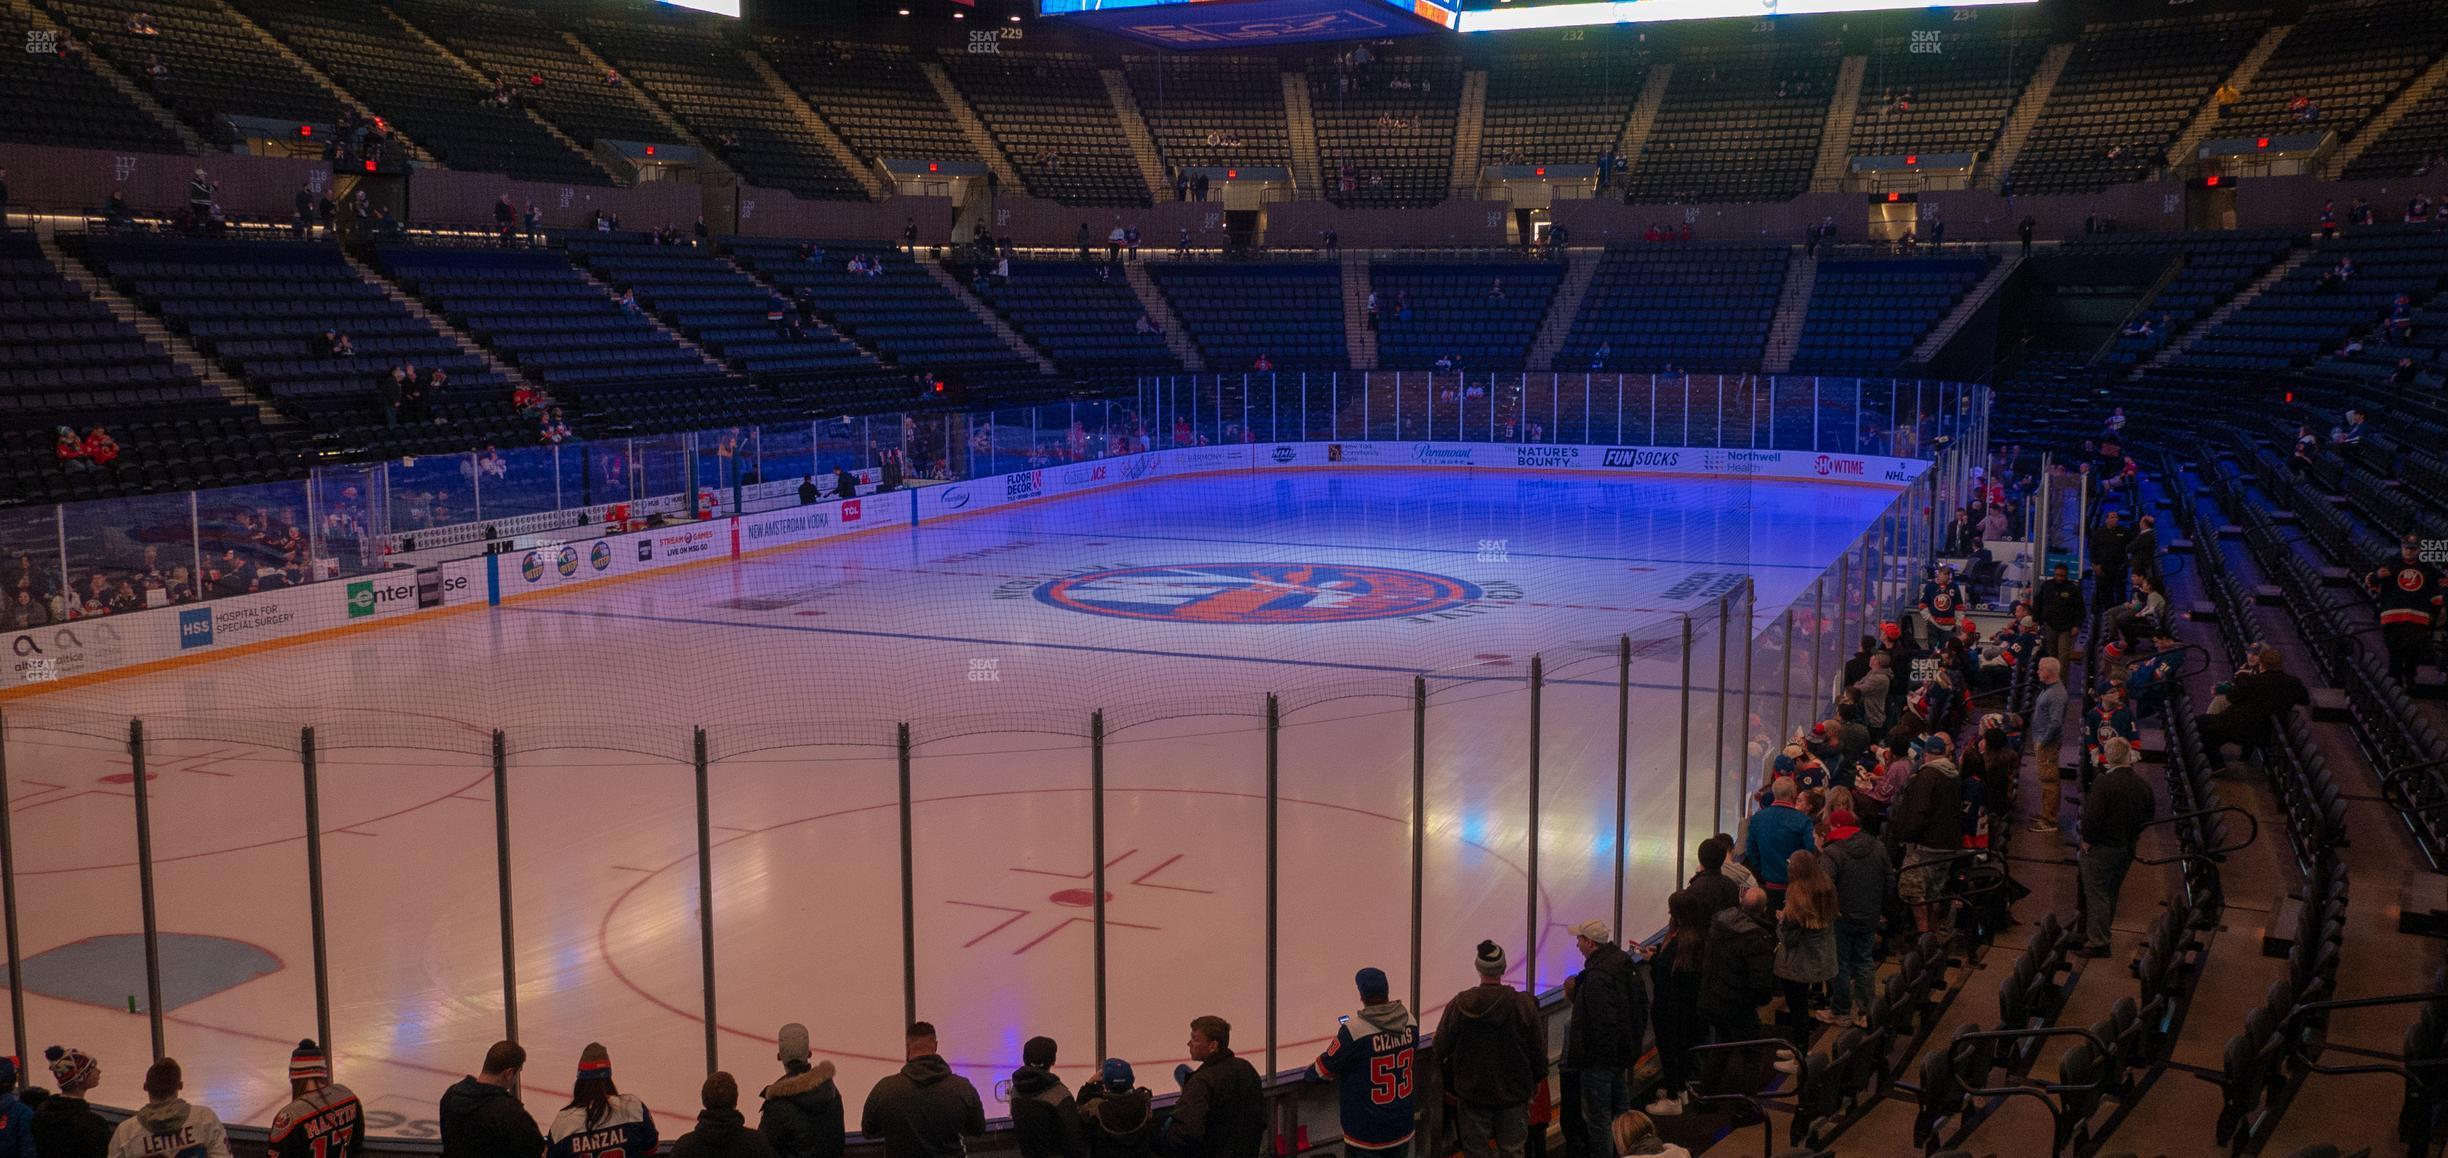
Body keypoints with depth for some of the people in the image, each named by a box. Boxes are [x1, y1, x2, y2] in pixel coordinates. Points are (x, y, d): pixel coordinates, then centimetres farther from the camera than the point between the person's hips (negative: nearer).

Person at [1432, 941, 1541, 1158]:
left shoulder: (1459, 1004, -14)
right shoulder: (1524, 1004, -12)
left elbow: (1441, 1047, -6)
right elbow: (1538, 1049, -4)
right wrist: (1536, 1079, 13)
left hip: (1472, 1093, -1)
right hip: (1514, 1094, 1)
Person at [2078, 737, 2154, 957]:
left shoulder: (2103, 783, -22)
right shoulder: (2142, 784, -1)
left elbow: (2093, 816, -25)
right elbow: (2150, 814, 10)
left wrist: (2087, 840, -11)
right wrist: (2133, 834, 17)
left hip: (2101, 848, -7)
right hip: (2127, 848, 7)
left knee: (2096, 894, 2)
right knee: (2110, 893, 20)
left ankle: (2097, 942, 4)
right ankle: (2100, 935, 33)